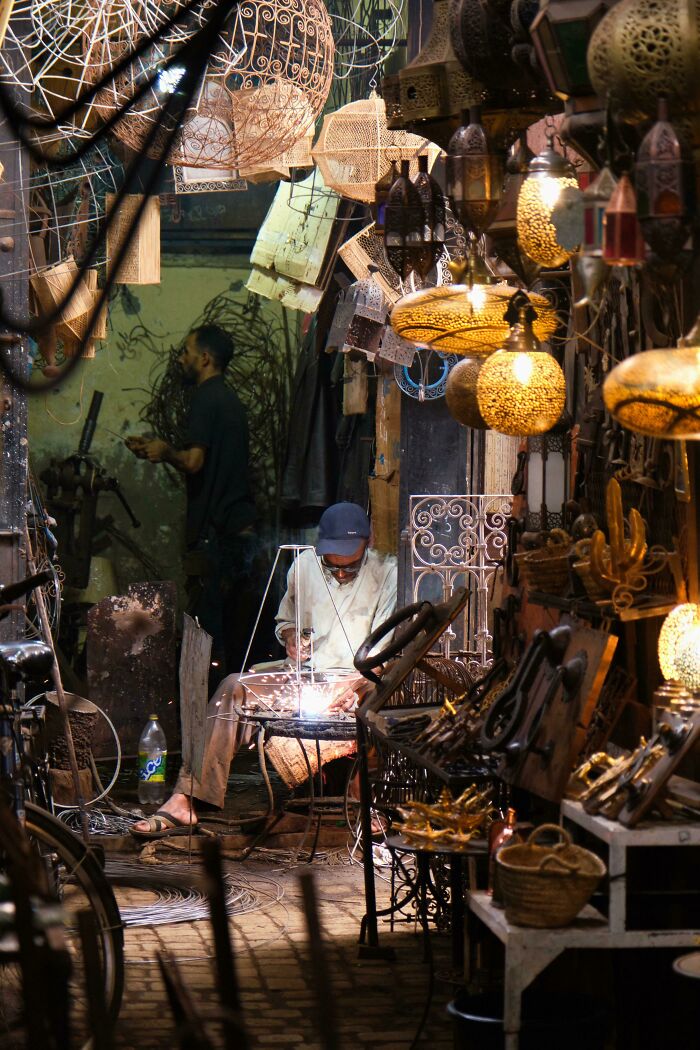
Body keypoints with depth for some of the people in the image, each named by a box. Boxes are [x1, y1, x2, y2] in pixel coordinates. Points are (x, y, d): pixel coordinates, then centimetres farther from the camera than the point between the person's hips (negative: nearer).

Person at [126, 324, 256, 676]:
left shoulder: (205, 398, -10)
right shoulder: (231, 399, 19)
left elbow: (194, 461, -20)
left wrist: (166, 452, -1)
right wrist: (157, 450, 21)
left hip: (213, 532, -9)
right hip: (242, 529, 9)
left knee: (207, 625, -6)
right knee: (236, 627, 10)